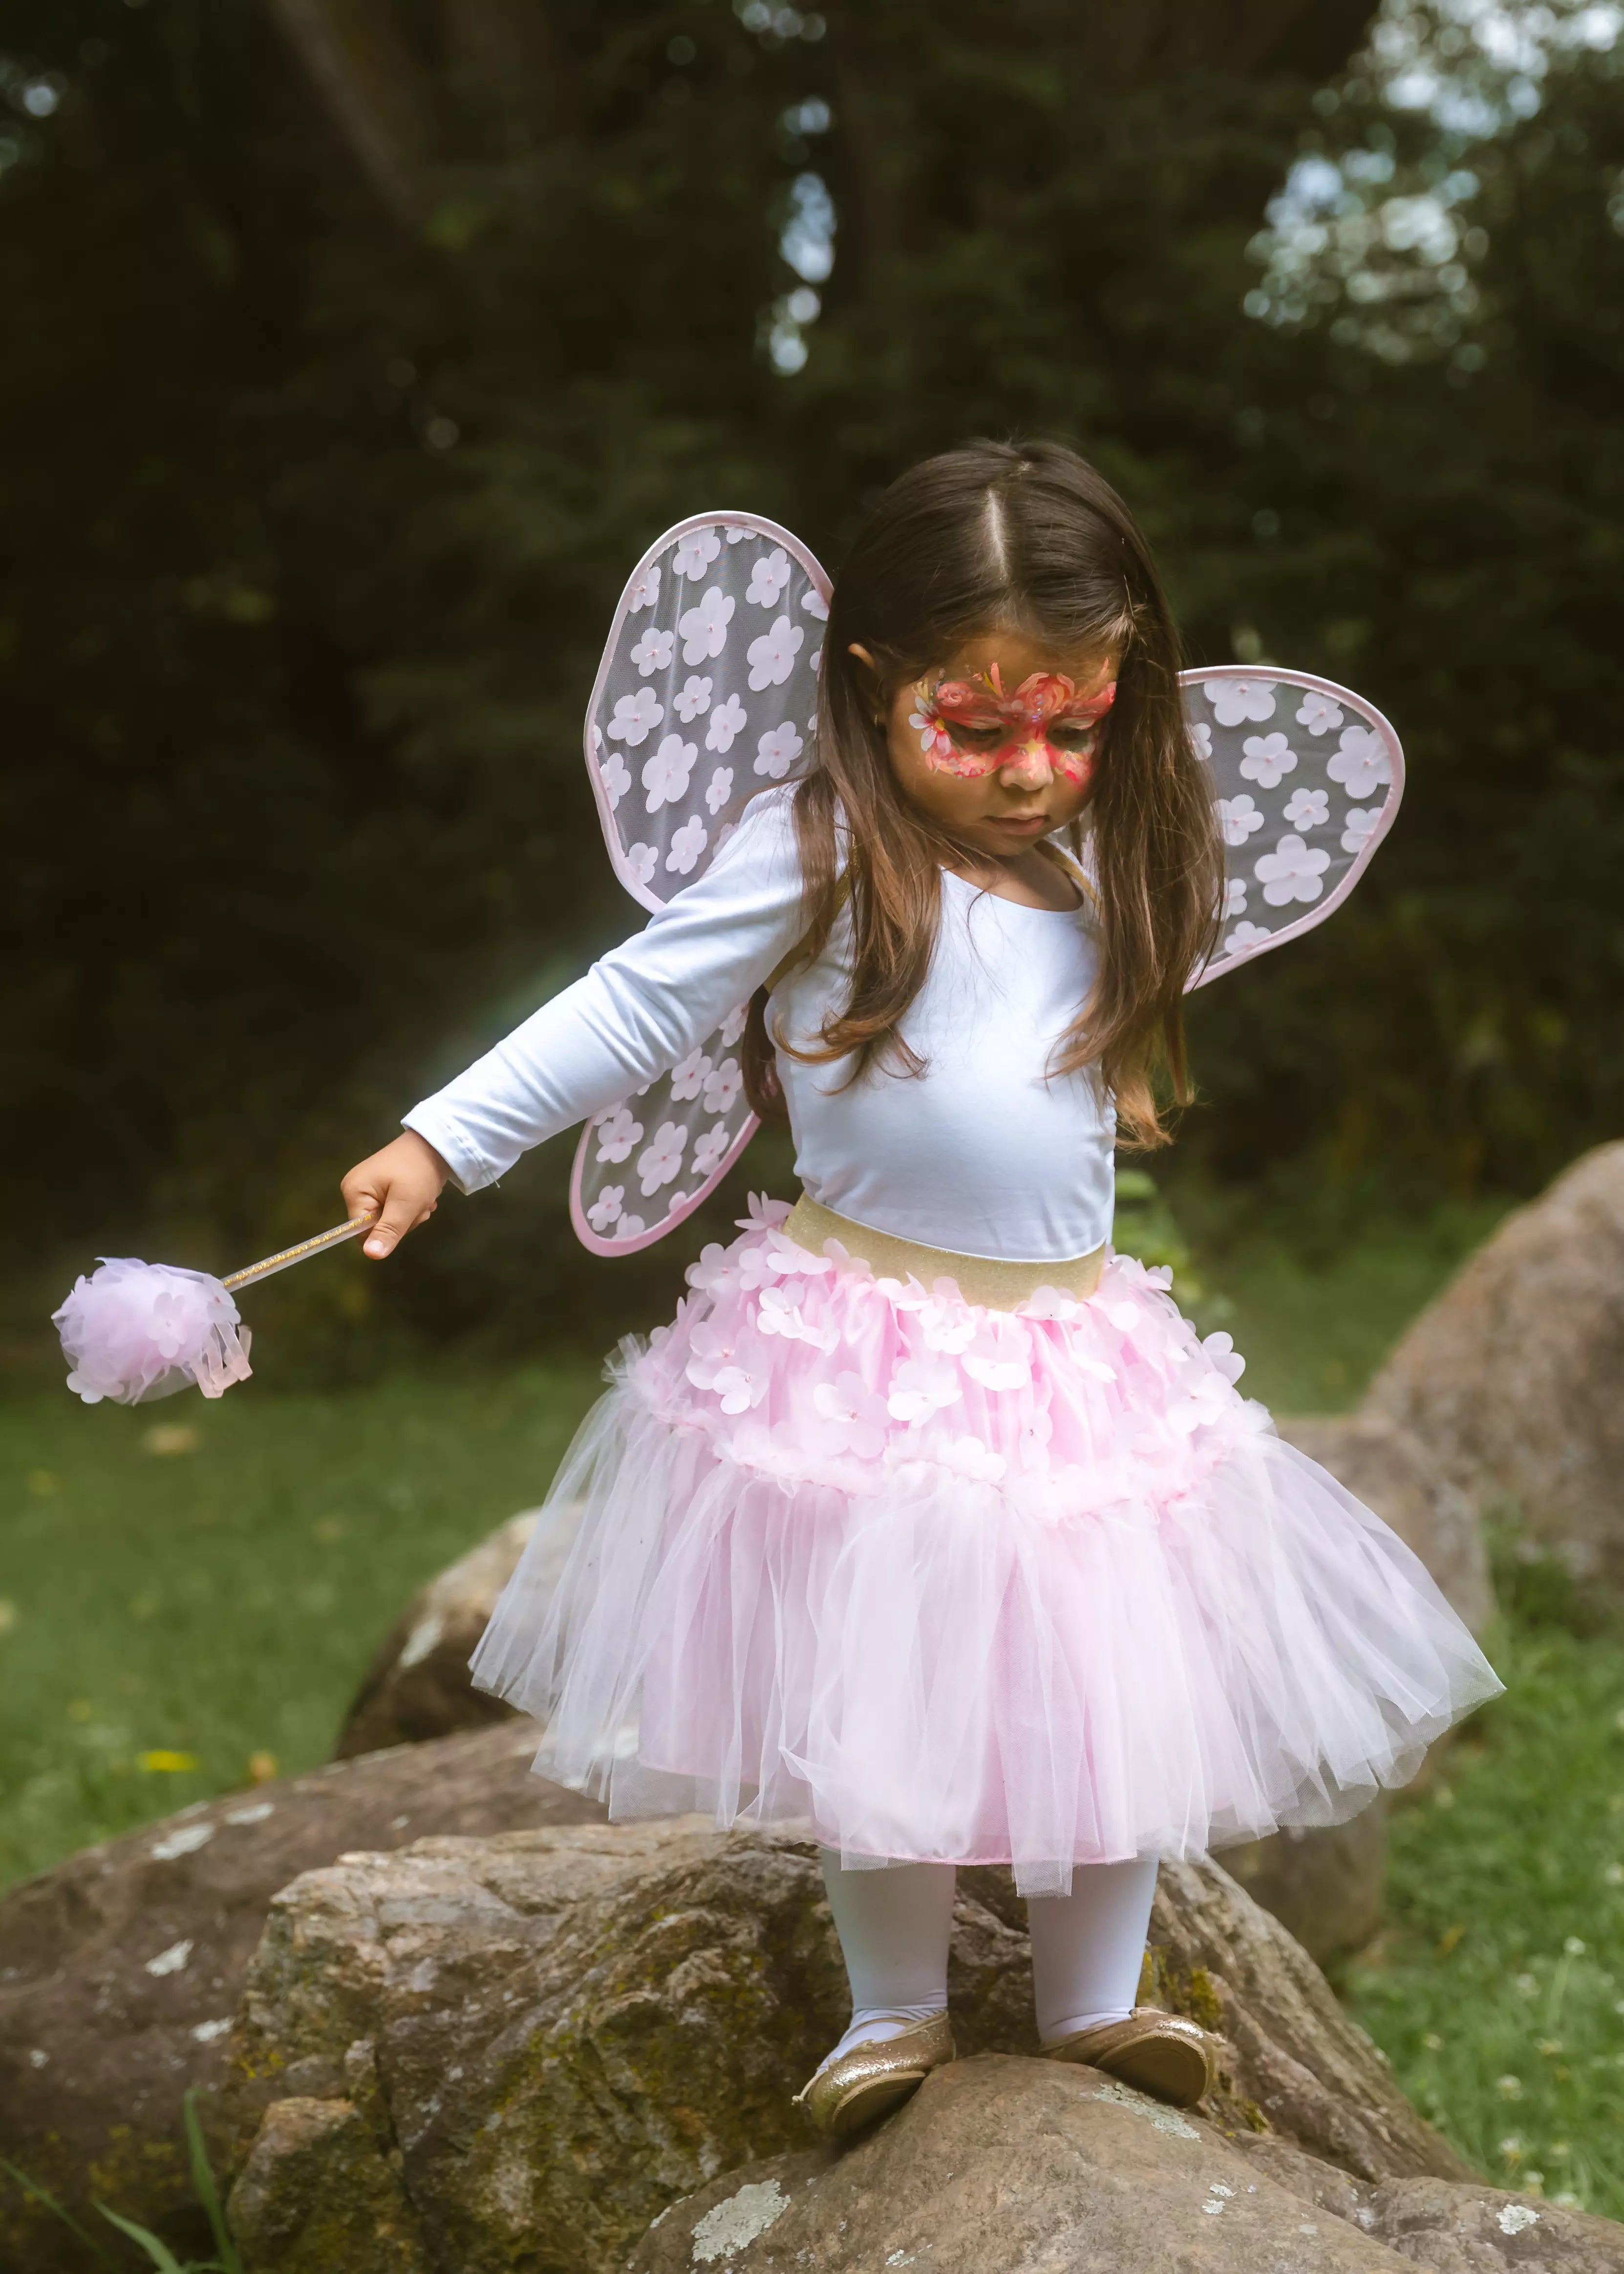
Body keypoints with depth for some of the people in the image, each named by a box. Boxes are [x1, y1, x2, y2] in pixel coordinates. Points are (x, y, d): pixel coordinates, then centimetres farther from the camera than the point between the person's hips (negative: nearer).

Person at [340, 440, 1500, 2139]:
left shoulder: (1098, 868, 5)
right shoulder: (818, 852, -13)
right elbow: (638, 1008, -11)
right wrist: (443, 1142, -13)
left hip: (1072, 1344, 5)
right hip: (866, 1342, -5)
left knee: (1107, 1679, 8)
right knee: (880, 1694, 4)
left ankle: (1095, 2000, 25)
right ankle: (895, 2010, 23)